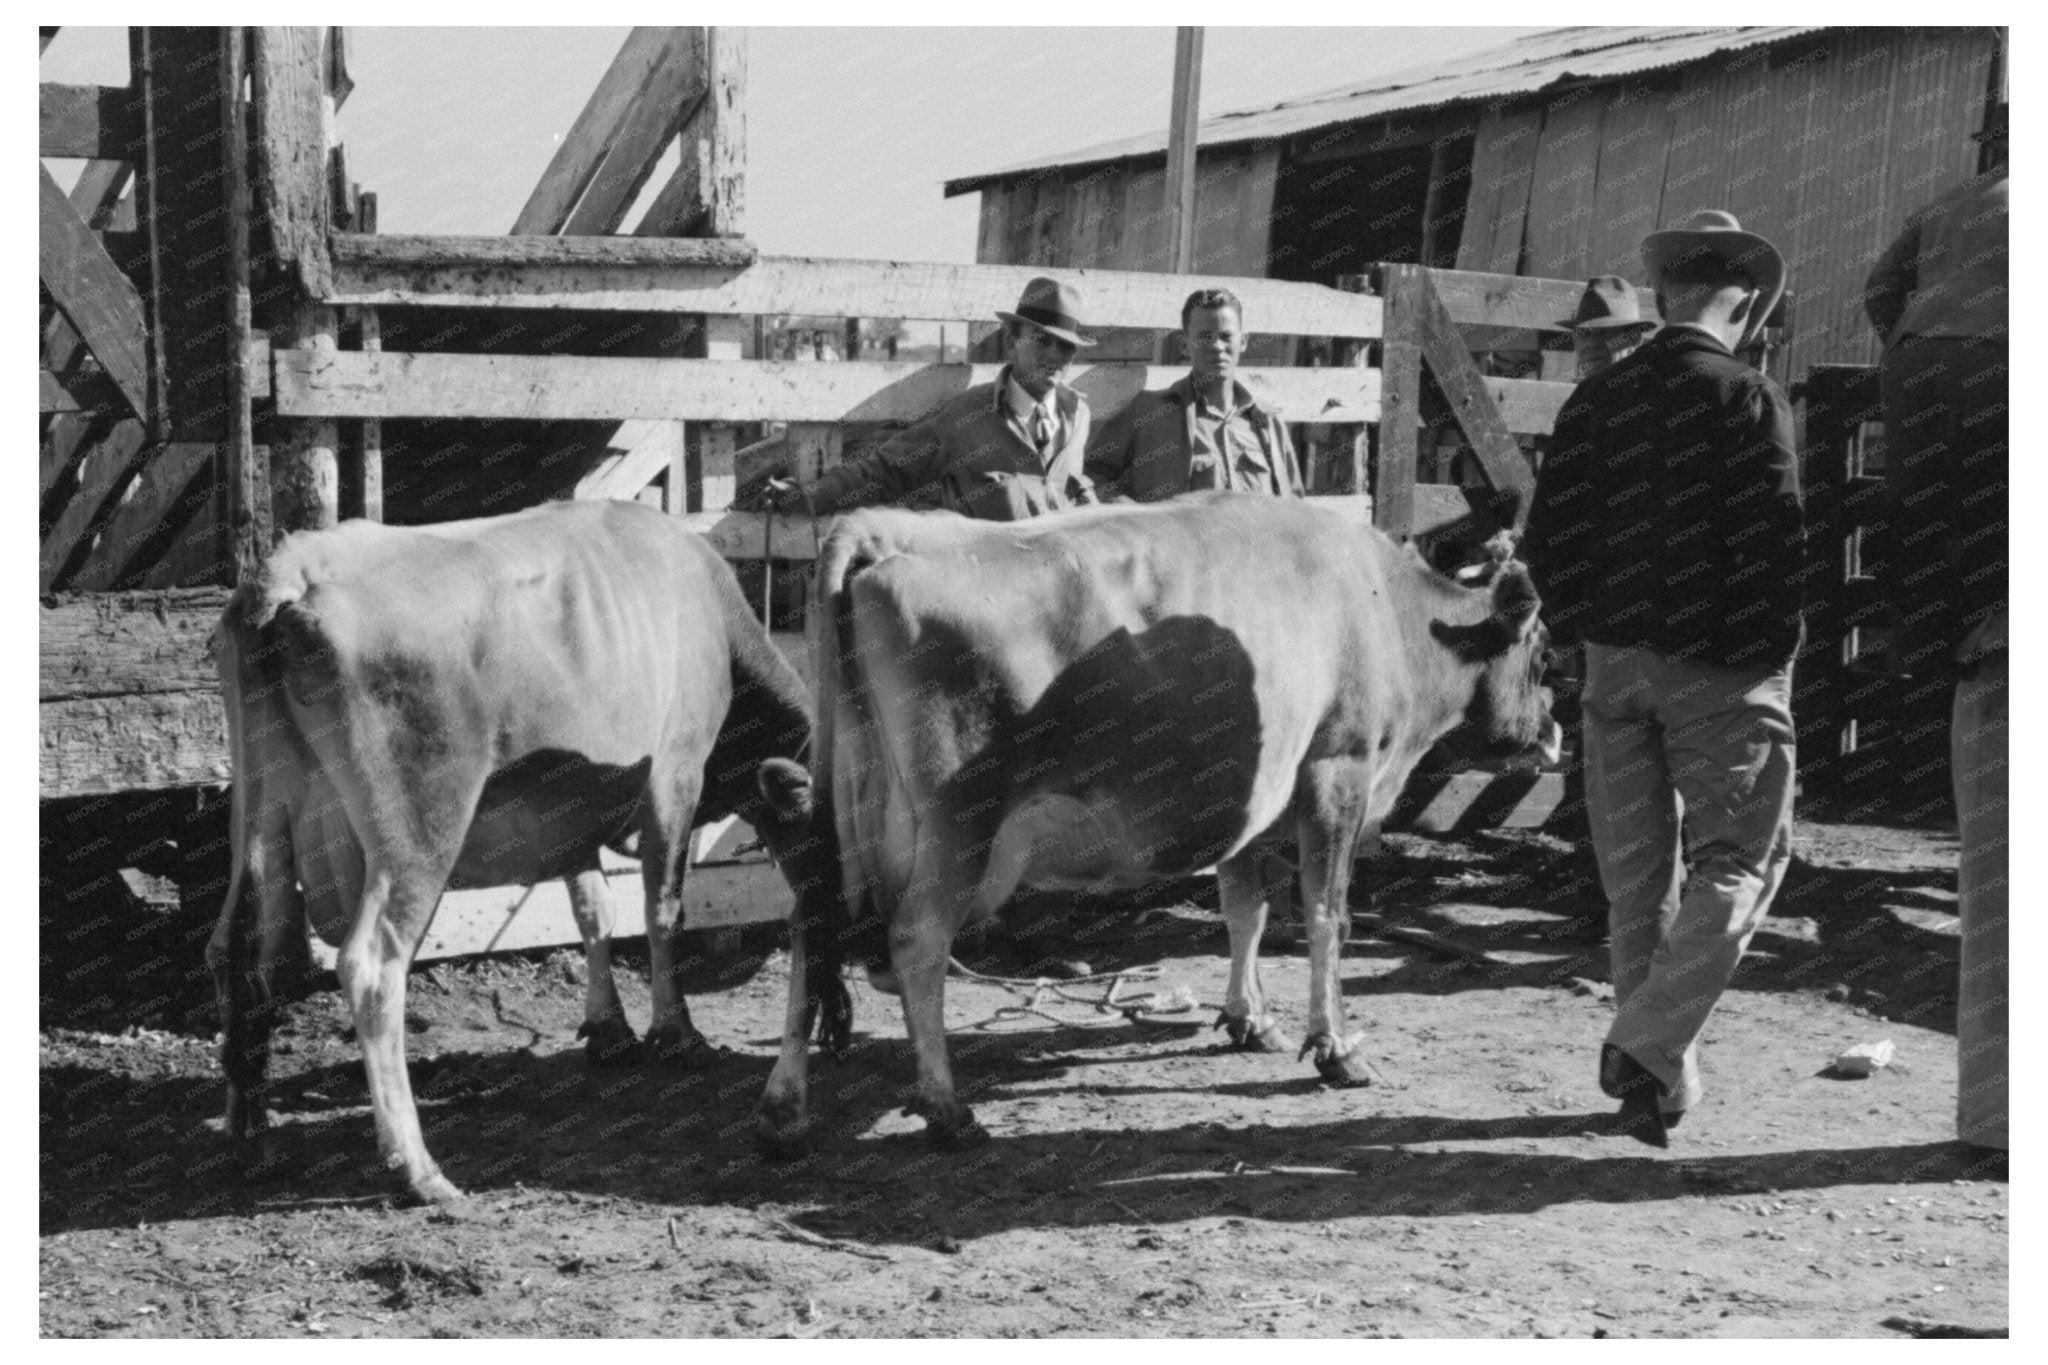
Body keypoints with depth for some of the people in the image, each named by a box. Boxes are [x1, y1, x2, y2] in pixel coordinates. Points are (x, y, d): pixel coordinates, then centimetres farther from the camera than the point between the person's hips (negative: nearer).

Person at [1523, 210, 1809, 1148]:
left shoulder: (1595, 400, 5)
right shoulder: (1745, 398, -11)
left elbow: (1547, 540, 5)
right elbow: (1779, 540, -14)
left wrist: (1587, 633, 14)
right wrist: (1775, 646, -3)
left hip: (1617, 661, 5)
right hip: (1721, 668, -5)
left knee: (1637, 876, 12)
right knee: (1737, 862, 4)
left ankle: (1664, 1078, 20)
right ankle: (1649, 1046, -9)